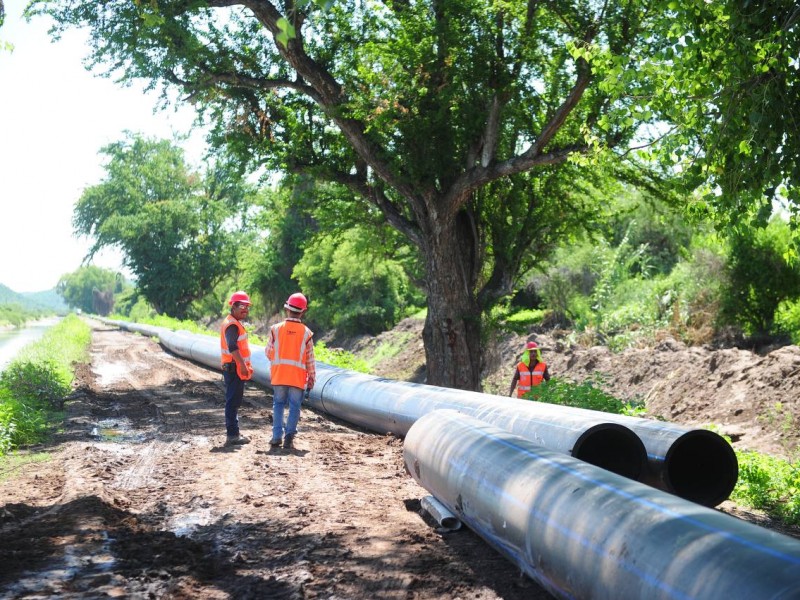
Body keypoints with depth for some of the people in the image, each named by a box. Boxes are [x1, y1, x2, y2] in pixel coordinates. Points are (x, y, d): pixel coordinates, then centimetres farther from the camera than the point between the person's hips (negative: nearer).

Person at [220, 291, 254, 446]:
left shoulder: (234, 323, 19)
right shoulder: (232, 325, -15)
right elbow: (233, 347, -27)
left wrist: (245, 365, 25)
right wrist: (243, 365, -28)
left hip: (233, 368, 11)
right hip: (234, 368, -11)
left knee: (234, 401, 16)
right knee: (233, 401, -9)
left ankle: (232, 432, 24)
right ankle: (232, 435, -8)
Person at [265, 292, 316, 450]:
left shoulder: (276, 329, -5)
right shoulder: (306, 332, -6)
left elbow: (269, 352, 2)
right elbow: (310, 359, -2)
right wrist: (312, 378, 7)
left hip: (278, 376, 1)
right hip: (298, 377, -1)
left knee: (278, 404, 12)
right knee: (294, 406, 5)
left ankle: (277, 436, 9)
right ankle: (289, 438, 1)